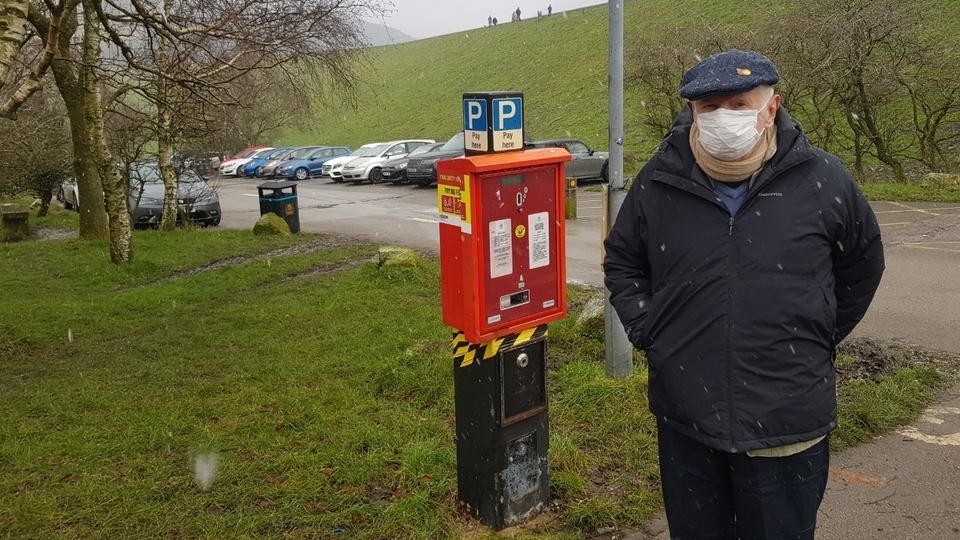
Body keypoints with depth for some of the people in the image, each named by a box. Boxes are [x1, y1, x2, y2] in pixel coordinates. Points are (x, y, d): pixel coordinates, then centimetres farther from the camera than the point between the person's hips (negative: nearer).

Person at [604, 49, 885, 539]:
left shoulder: (822, 181, -6)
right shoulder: (659, 181, -4)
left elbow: (862, 266, 11)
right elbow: (621, 260, 12)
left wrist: (820, 340, 8)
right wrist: (646, 330, 2)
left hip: (788, 422, -1)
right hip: (685, 418, 2)